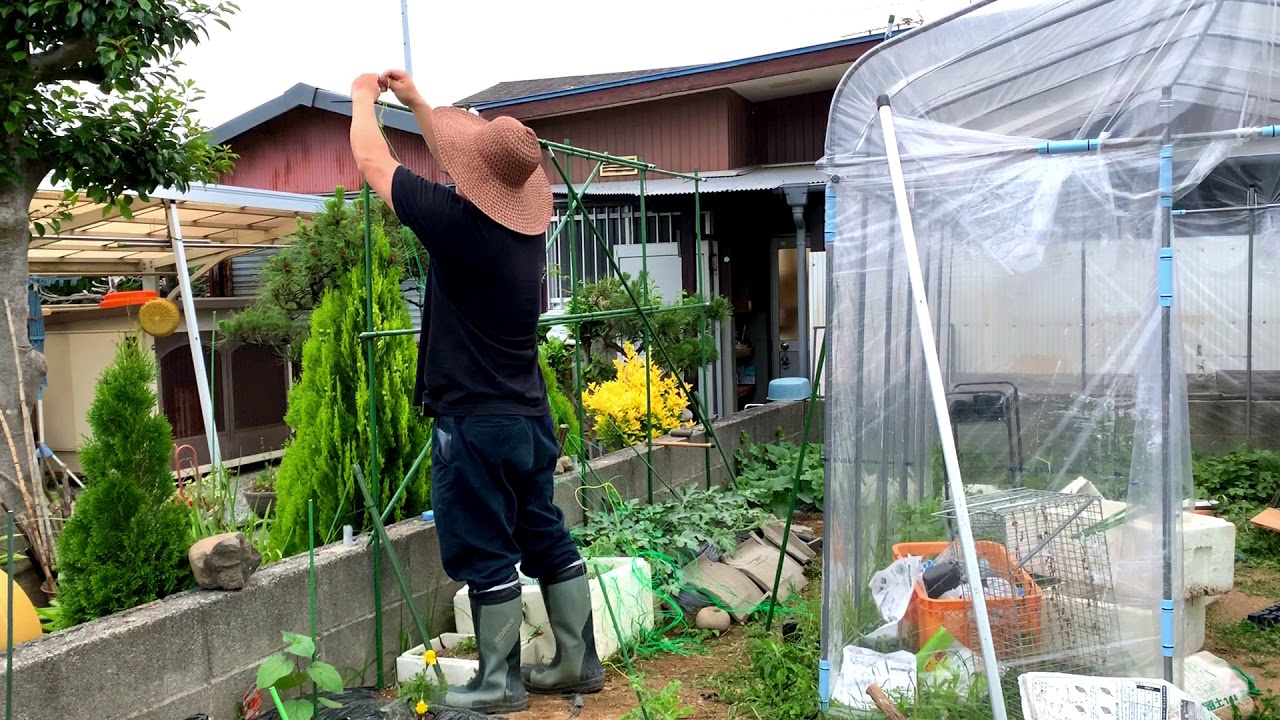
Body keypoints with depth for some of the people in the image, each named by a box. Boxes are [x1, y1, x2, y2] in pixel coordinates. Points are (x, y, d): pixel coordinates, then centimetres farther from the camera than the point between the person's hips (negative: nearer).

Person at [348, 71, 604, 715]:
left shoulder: (455, 221, -18)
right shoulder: (527, 223, 2)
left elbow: (372, 161, -4)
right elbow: (473, 171, 21)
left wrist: (364, 98, 15)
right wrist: (416, 102, 28)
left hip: (474, 422, -7)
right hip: (529, 415, 8)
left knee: (486, 556, 3)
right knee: (547, 540, 14)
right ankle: (578, 662, 24)